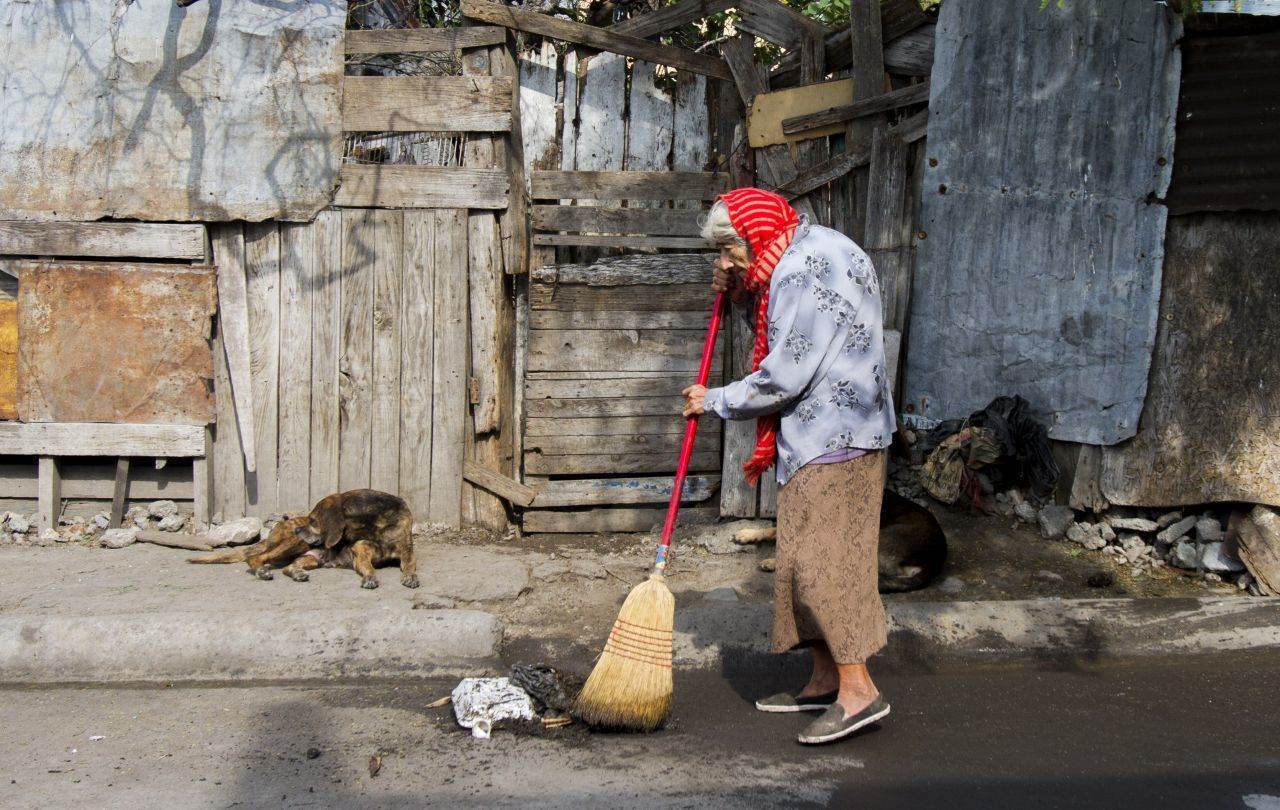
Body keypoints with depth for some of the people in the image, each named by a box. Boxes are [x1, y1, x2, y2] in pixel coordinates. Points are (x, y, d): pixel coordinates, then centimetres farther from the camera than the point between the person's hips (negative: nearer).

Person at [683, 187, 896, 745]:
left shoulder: (802, 270, -17)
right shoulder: (812, 252, 16)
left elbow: (785, 376, -21)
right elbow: (788, 340, 28)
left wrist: (715, 402, -7)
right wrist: (739, 290, 14)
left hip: (833, 436, -11)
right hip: (821, 433, 11)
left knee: (821, 558, -10)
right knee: (808, 558, 13)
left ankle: (858, 689, -7)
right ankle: (824, 681, 20)